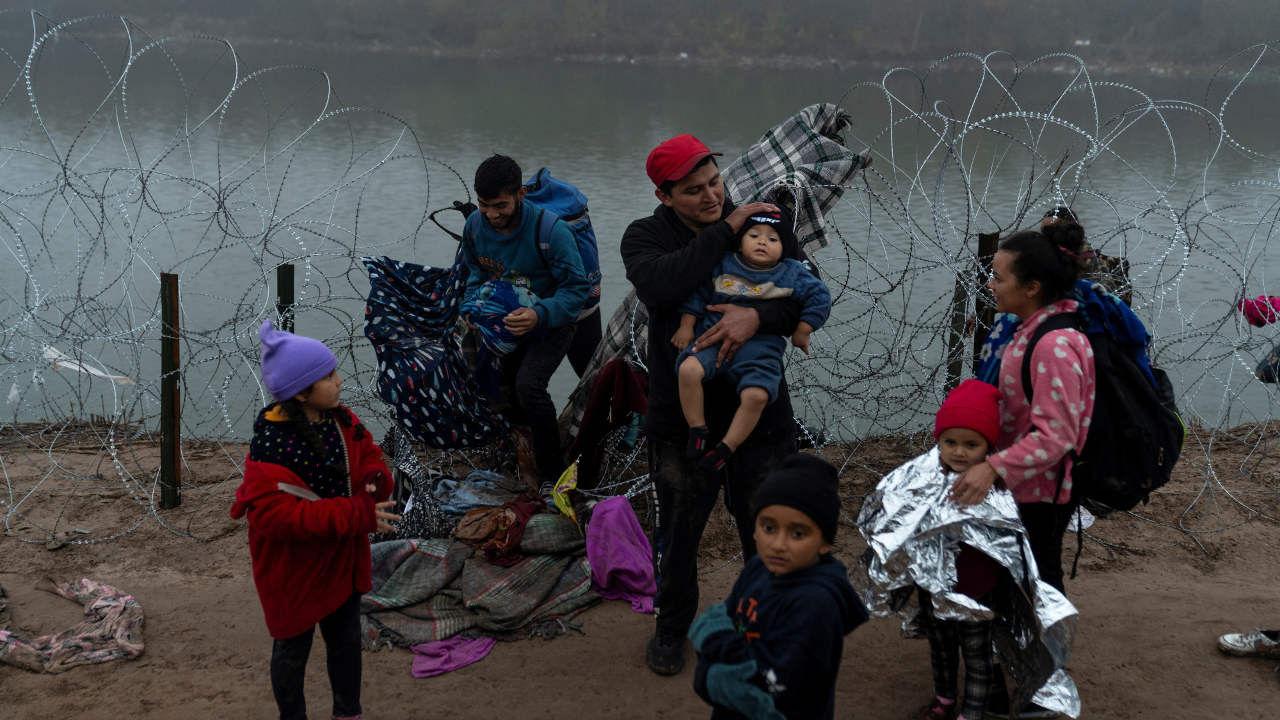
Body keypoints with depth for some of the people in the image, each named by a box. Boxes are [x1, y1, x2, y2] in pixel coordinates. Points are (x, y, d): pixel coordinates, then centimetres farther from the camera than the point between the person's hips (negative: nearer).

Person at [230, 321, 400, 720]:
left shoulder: (342, 420, -6)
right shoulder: (270, 446, -29)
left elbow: (369, 457, 7)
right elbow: (275, 514, -34)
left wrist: (374, 480, -20)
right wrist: (356, 514, -36)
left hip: (343, 559, 7)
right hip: (293, 568, -6)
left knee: (347, 641, 21)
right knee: (293, 649, 15)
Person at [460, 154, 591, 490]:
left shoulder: (550, 230, -30)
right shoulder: (475, 225, -12)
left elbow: (578, 287, -25)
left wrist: (540, 315, -40)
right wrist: (471, 306, -9)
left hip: (551, 324, -6)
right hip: (506, 323, 6)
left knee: (529, 384, -26)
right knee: (511, 387, 16)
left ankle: (552, 470, -9)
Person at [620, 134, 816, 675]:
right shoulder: (645, 237, -6)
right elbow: (659, 285, -29)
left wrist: (758, 315, -29)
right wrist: (726, 230, -26)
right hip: (681, 417, -1)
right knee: (678, 532, 15)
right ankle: (671, 628, 39)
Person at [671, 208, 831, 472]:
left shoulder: (791, 274, 2)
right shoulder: (722, 265, 4)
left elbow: (819, 297, 8)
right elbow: (698, 292, 11)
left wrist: (802, 332, 6)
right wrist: (686, 326, 8)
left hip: (760, 348, -1)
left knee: (756, 395, -27)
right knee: (688, 369, -27)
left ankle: (725, 448, -7)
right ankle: (697, 432, -9)